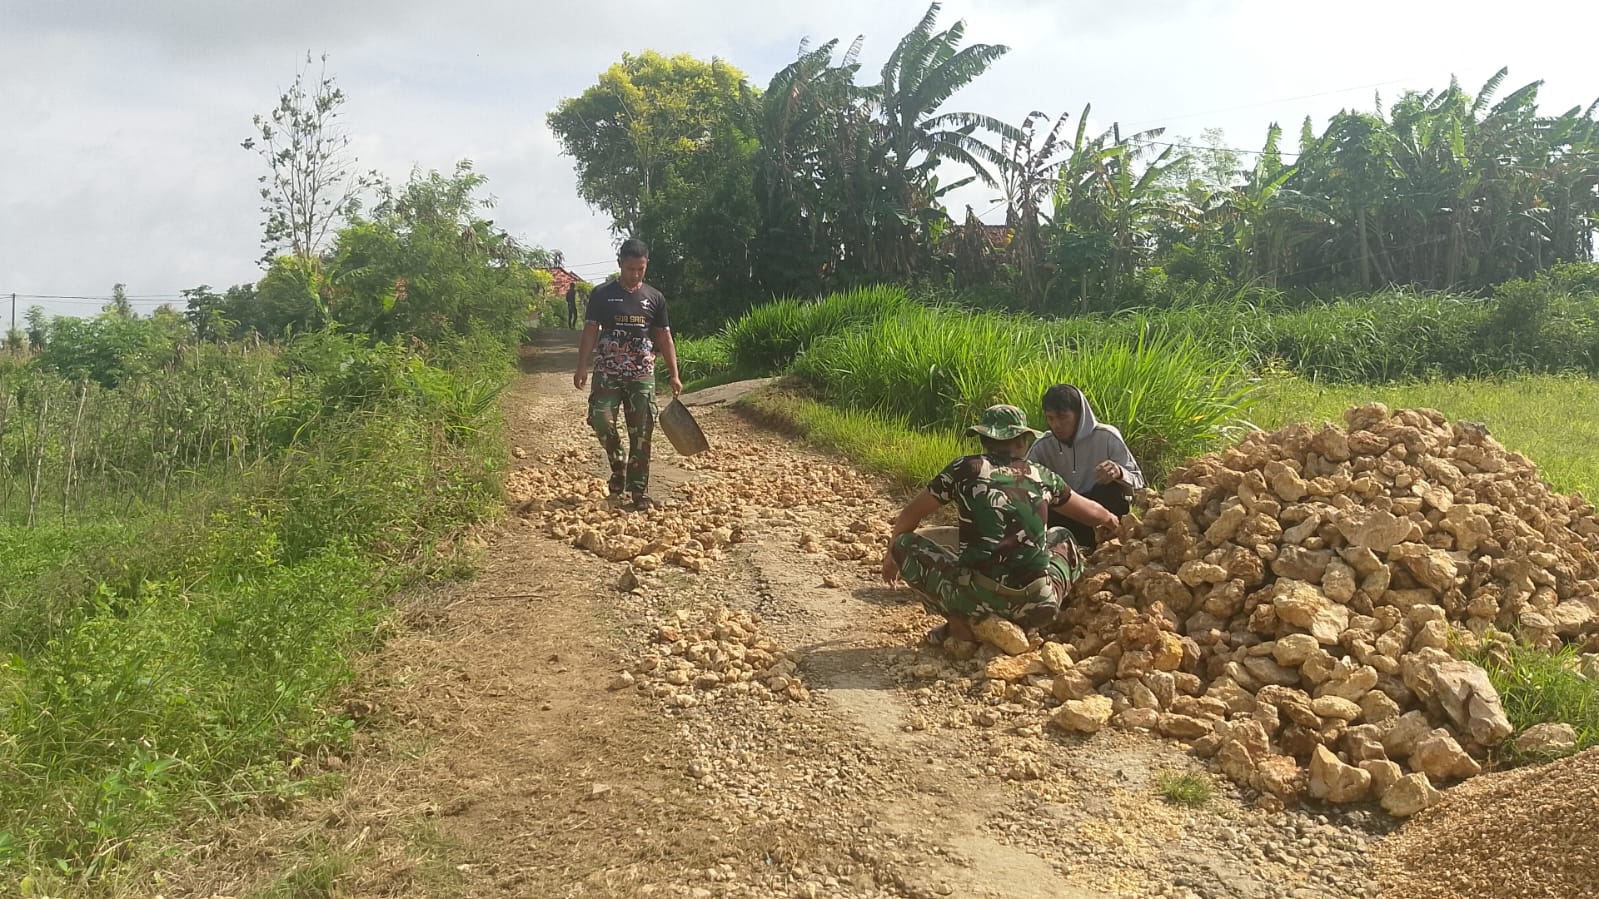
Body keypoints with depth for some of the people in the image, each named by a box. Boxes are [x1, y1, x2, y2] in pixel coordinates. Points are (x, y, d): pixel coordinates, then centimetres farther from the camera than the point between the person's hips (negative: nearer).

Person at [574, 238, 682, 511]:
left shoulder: (655, 298, 6)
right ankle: (618, 464, 10)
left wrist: (674, 374, 3)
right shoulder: (602, 294, 0)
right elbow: (590, 332, 0)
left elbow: (664, 338, 8)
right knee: (600, 419, -18)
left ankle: (639, 491, 11)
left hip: (642, 376, 1)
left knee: (641, 435, 1)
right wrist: (582, 367, -10)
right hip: (607, 373, -1)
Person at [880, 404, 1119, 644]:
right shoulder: (1042, 476, 13)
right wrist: (1111, 521, 53)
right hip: (1035, 606, 3)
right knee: (1063, 539, 31)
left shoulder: (964, 469, 7)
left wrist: (891, 554, 34)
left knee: (904, 543, 16)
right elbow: (1093, 512, 30)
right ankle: (1022, 624, 15)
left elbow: (910, 515, 16)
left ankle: (960, 622, 3)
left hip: (975, 598, -2)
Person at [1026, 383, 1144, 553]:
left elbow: (1138, 482, -11)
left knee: (1112, 485, -31)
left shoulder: (1107, 437, -12)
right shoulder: (1043, 446, -4)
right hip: (1065, 516, 2)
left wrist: (1119, 473, -35)